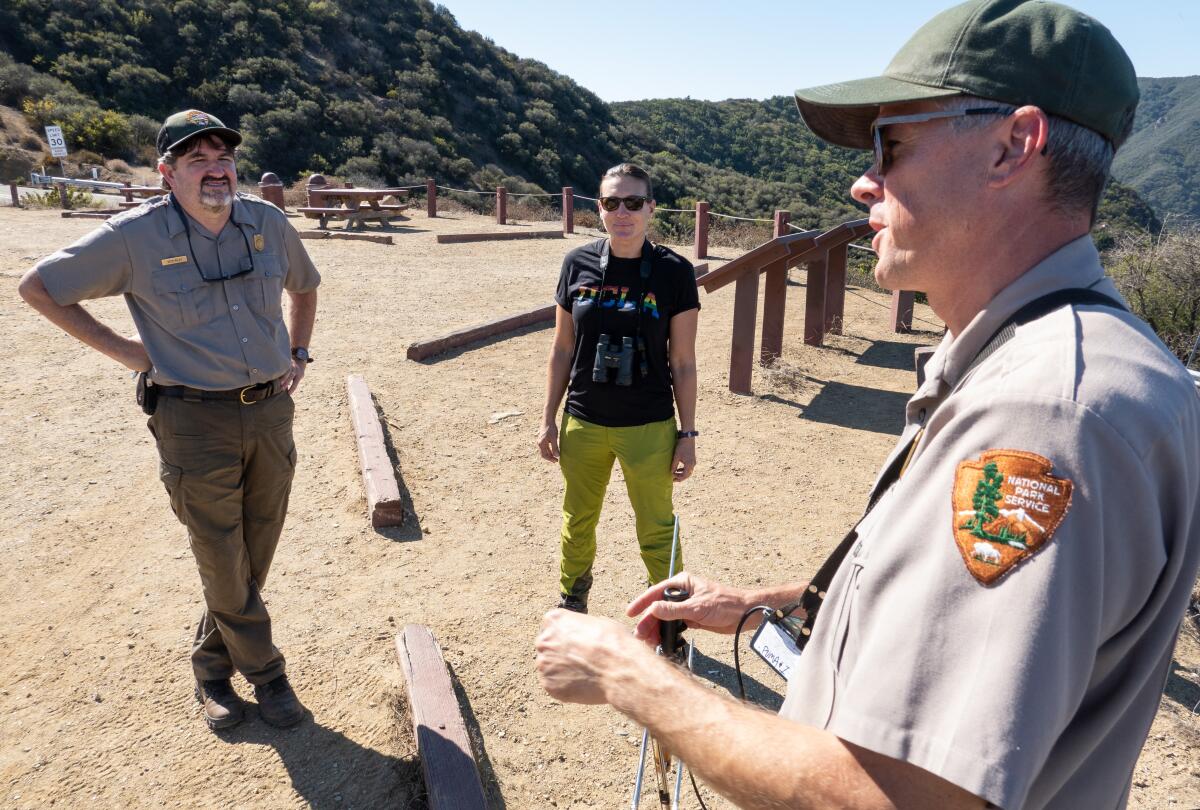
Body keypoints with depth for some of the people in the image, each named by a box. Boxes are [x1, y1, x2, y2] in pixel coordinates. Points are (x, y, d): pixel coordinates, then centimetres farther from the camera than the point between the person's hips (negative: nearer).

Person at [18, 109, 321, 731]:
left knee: (254, 560, 14)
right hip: (195, 422, -4)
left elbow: (303, 285, 22)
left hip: (271, 410, 4)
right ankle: (266, 674, 26)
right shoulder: (135, 237, -9)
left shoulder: (267, 223, 2)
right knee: (224, 567, 4)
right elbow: (38, 287, 2)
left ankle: (212, 668, 37)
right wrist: (120, 350, -3)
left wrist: (298, 354, 11)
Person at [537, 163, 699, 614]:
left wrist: (687, 434, -4)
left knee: (657, 533, 7)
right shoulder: (578, 264, -1)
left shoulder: (673, 272, -8)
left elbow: (683, 363, -4)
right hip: (583, 424, 3)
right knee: (578, 523, 19)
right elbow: (562, 349, 5)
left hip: (649, 428, -3)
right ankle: (572, 601, 44)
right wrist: (549, 419, 6)